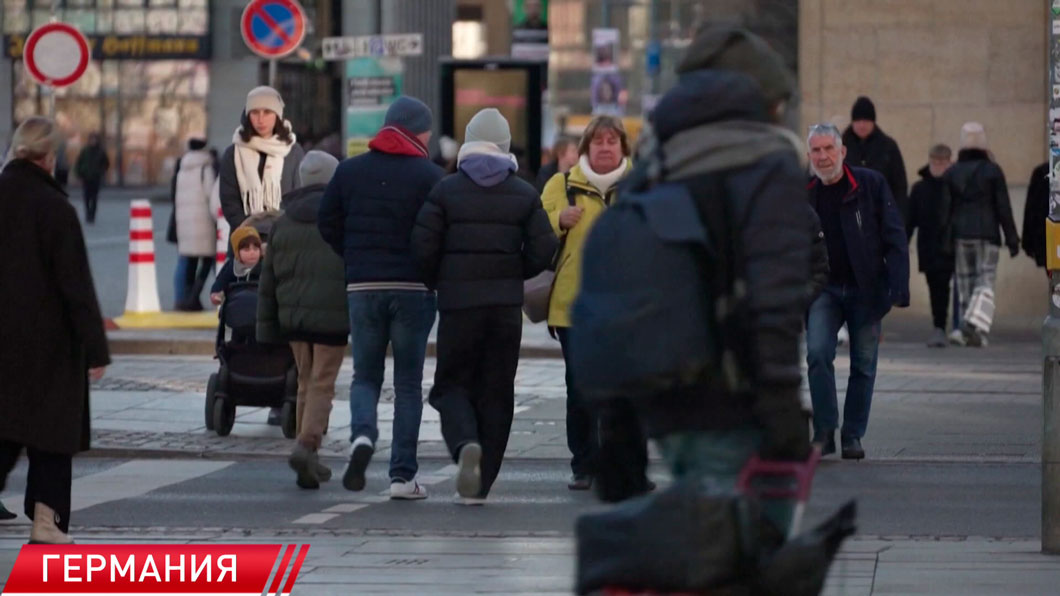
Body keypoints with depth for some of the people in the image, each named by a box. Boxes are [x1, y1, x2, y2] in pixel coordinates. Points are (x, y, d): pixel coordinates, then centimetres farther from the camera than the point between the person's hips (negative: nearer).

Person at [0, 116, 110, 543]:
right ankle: (46, 519, 5)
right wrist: (95, 348, -10)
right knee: (52, 428, 7)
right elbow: (76, 283, -13)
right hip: (47, 339, -4)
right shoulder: (54, 207, -14)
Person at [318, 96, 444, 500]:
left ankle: (363, 434, -17)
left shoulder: (350, 171, 6)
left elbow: (327, 225, 7)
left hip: (361, 287, 2)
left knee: (365, 374, 13)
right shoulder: (429, 175, -5)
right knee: (408, 382, 6)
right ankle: (403, 475, 3)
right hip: (413, 288, -2)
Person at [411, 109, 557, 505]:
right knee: (496, 391, 8)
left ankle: (465, 443, -23)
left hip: (458, 303, -2)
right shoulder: (524, 195, 4)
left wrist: (437, 282, 13)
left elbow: (423, 248, -6)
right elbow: (543, 249, -1)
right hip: (506, 304, 2)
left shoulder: (445, 191, -2)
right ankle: (480, 484, 7)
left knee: (452, 384, 8)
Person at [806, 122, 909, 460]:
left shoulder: (871, 185, -3)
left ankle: (853, 436, 14)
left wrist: (899, 289, -13)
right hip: (824, 289, 1)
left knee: (863, 365, 2)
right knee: (818, 353, -17)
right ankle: (824, 432, -10)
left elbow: (895, 239, -4)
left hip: (866, 290, -1)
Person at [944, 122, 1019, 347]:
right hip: (987, 234, -2)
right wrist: (1012, 238, 1)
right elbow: (1003, 208, -3)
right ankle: (976, 323, -26)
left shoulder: (952, 173, 4)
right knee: (985, 282, -3)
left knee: (964, 281, 9)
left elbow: (945, 209, 2)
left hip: (960, 235, 2)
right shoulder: (993, 171, -2)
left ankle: (968, 335, 10)